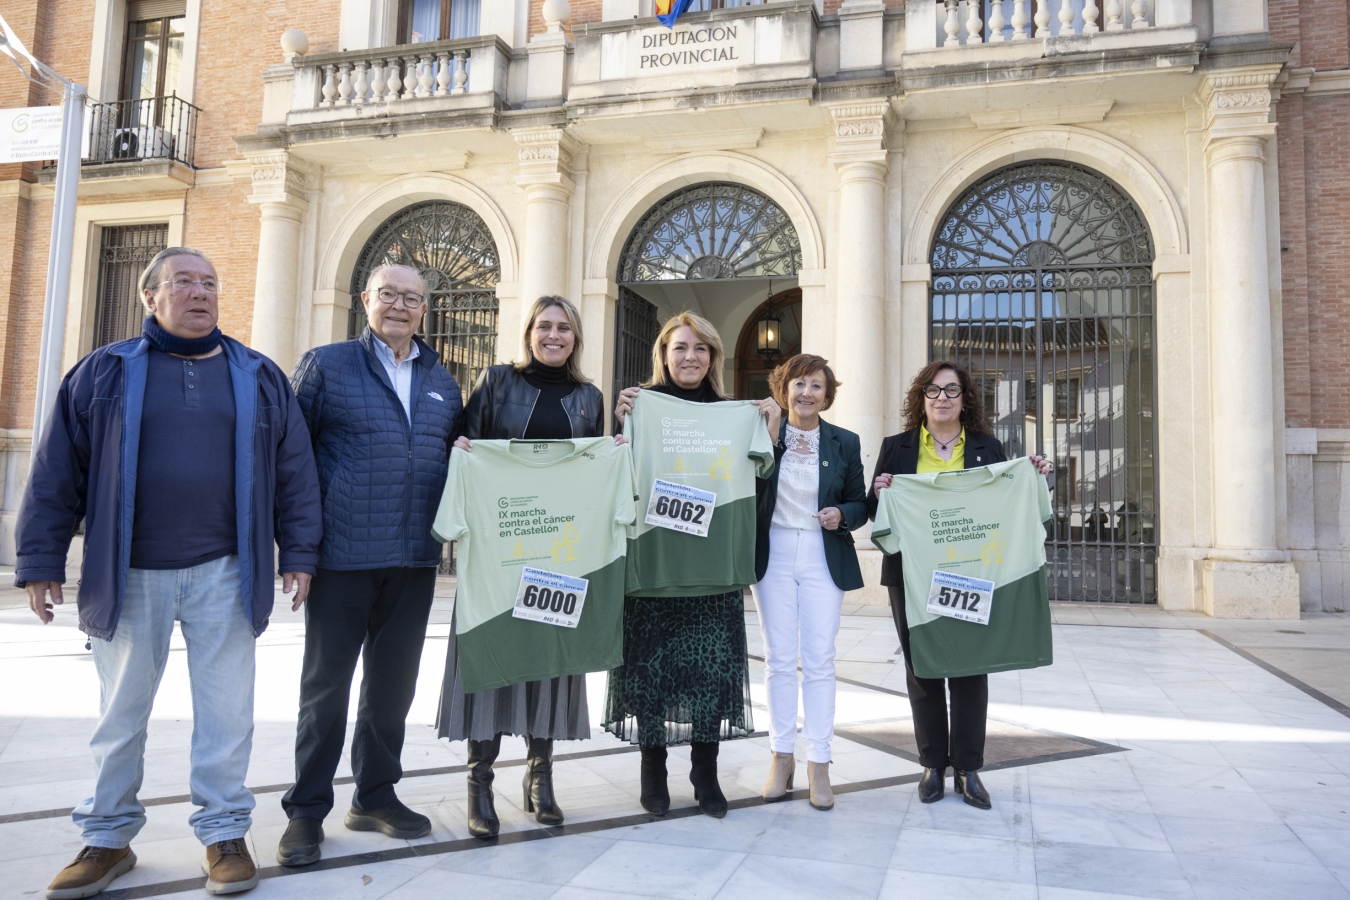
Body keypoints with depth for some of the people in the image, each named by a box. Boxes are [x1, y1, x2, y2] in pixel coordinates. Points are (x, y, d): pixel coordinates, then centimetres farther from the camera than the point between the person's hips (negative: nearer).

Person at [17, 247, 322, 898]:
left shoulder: (260, 378, 7)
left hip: (224, 574, 0)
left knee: (226, 711, 5)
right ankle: (109, 838, 29)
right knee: (121, 712, 13)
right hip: (128, 576, 0)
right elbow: (57, 472, 4)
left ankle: (224, 832, 20)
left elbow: (294, 471, 6)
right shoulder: (104, 372, 5)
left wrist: (297, 554, 2)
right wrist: (41, 562, 1)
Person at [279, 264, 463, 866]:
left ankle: (375, 796, 29)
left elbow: (453, 453, 22)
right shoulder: (325, 365, 1)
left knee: (394, 680, 13)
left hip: (415, 557, 4)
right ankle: (306, 810, 20)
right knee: (327, 681, 5)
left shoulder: (442, 382, 14)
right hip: (344, 554, -4)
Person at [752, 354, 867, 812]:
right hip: (774, 555, 0)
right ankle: (781, 756, 17)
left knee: (819, 661, 1)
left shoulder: (845, 443, 5)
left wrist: (843, 515, -10)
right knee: (778, 658, 5)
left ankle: (818, 764, 11)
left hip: (823, 559, 0)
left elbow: (860, 504, 10)